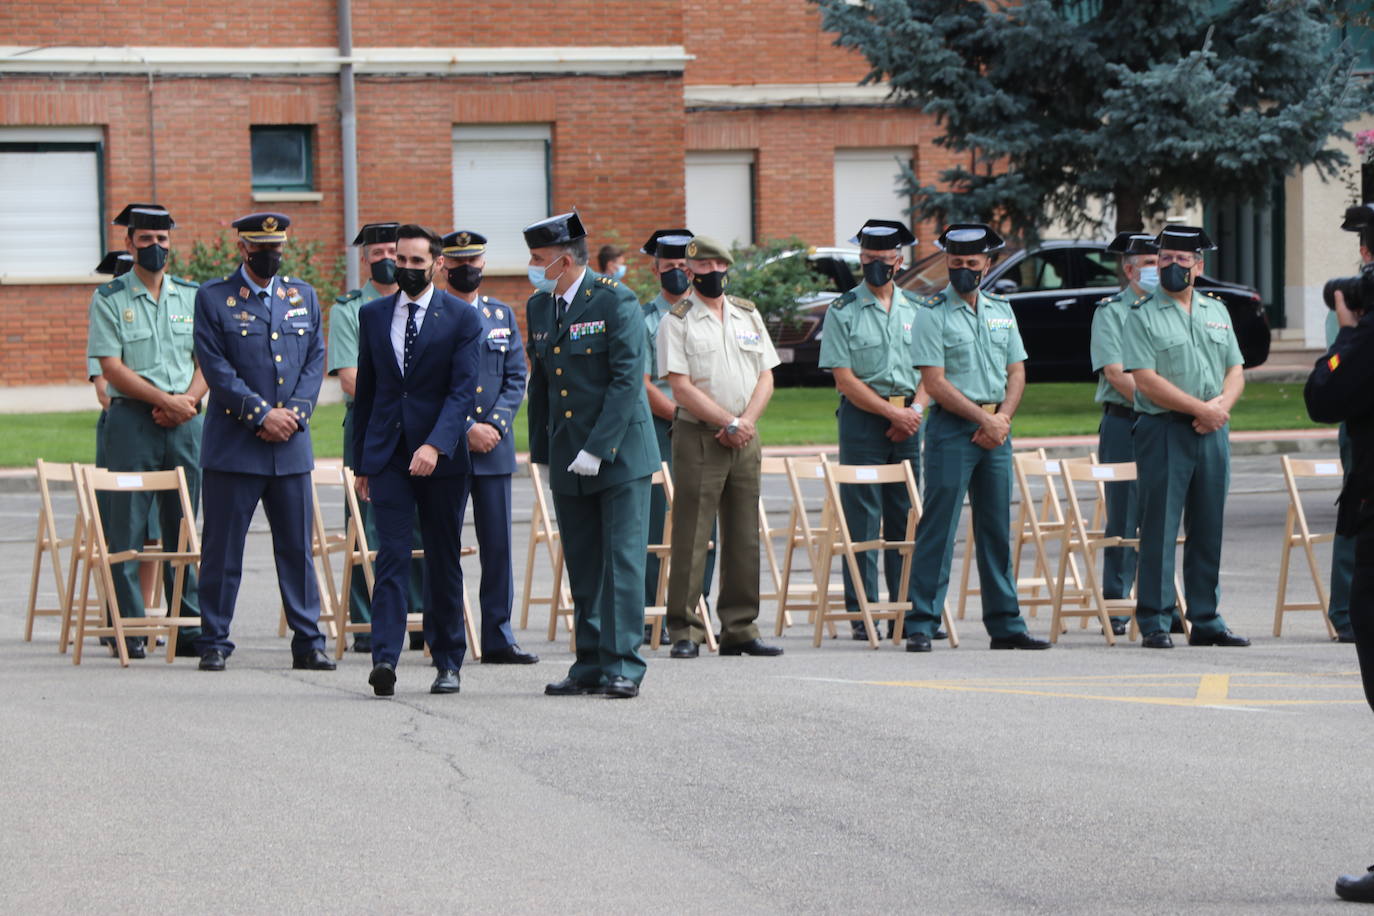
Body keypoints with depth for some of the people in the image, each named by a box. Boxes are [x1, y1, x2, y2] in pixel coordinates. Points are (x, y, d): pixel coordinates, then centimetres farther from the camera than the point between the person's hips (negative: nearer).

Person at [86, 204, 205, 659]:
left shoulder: (191, 296, 12)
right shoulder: (110, 299, 1)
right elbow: (112, 368, -6)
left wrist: (187, 400, -8)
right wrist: (165, 400, -14)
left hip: (185, 420, 3)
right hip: (131, 419, -3)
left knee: (183, 527, 5)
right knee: (127, 526, -5)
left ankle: (188, 625, 8)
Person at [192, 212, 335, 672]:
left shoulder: (303, 296, 13)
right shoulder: (213, 299, 0)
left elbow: (315, 359, 10)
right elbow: (216, 368, -7)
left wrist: (295, 413, -6)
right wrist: (261, 414, -13)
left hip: (291, 444, 3)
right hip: (234, 443, -3)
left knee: (297, 547, 5)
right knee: (223, 547, 0)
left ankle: (308, 642, 10)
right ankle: (214, 642, 6)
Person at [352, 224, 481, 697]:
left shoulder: (462, 317, -1)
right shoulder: (373, 315, 10)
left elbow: (462, 390, -9)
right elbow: (365, 390, 15)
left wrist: (436, 445, -23)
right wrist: (361, 461, 12)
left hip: (442, 456, -2)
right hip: (388, 454, 2)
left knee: (444, 561, 6)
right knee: (392, 555, -9)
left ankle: (448, 662, 16)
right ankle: (384, 658, -20)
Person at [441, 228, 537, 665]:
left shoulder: (502, 315, 14)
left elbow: (516, 378, 10)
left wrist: (495, 425, -6)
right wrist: (466, 430, -13)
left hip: (495, 448, 4)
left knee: (498, 545, 4)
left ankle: (499, 638, 9)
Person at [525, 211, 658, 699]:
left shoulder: (616, 301, -10)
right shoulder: (539, 307, 10)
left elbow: (628, 379, -15)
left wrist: (597, 448, -19)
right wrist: (542, 451, 14)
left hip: (619, 452, -6)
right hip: (567, 458, 6)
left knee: (622, 562, -6)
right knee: (582, 568, 7)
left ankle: (623, 667, -5)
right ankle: (590, 665, 12)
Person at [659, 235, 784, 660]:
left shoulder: (748, 315, 14)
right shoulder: (677, 321, -2)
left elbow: (766, 377, 10)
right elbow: (682, 387, -9)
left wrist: (747, 421, -7)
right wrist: (729, 423, -13)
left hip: (745, 438, 5)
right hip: (698, 436, -5)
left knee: (745, 538, 6)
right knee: (691, 539, -6)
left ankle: (740, 629, 11)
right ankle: (685, 632, -3)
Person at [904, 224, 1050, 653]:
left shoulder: (1001, 310, 13)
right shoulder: (932, 313, -5)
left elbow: (1016, 372, 12)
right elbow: (935, 383, -11)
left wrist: (1003, 417, -5)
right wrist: (983, 418, -14)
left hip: (996, 429, 6)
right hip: (952, 427, -6)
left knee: (997, 530, 9)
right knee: (938, 529, -7)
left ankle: (1006, 625, 13)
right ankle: (920, 625, -6)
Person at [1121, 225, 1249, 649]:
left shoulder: (1216, 312, 15)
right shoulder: (1142, 315, -1)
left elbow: (1236, 370, 13)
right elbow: (1146, 381, -11)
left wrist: (1222, 405, -8)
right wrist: (1202, 408, -13)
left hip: (1213, 433, 5)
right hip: (1163, 429, -5)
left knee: (1209, 529, 7)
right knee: (1159, 529, -6)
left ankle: (1206, 621, 13)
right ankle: (1154, 623, -4)